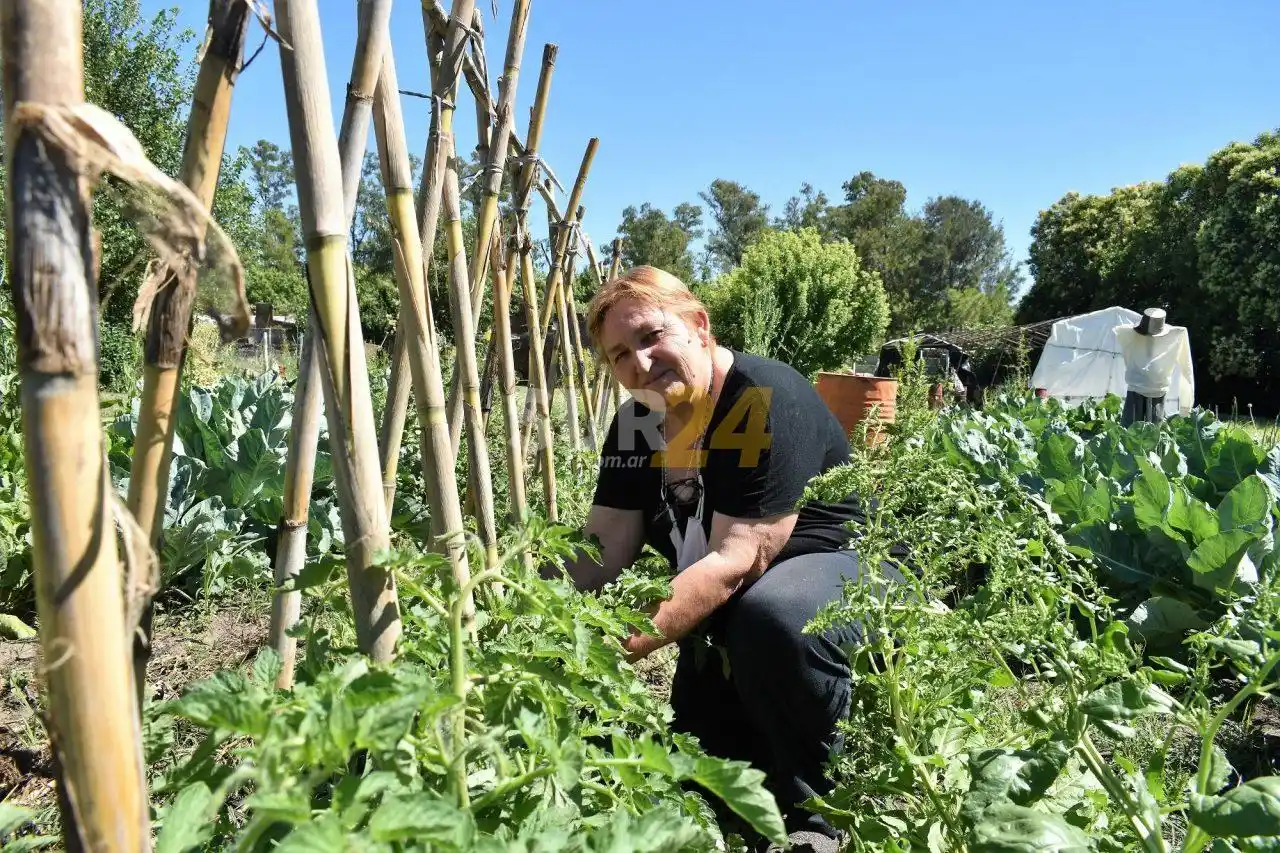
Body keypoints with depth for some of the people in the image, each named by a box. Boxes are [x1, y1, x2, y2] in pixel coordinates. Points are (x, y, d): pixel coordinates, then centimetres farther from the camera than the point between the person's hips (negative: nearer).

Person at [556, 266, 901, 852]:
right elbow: (604, 546, -8)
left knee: (773, 616, -38)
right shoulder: (637, 420, -4)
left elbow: (737, 559, -34)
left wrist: (624, 642, -42)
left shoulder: (766, 401, -27)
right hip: (724, 606, 7)